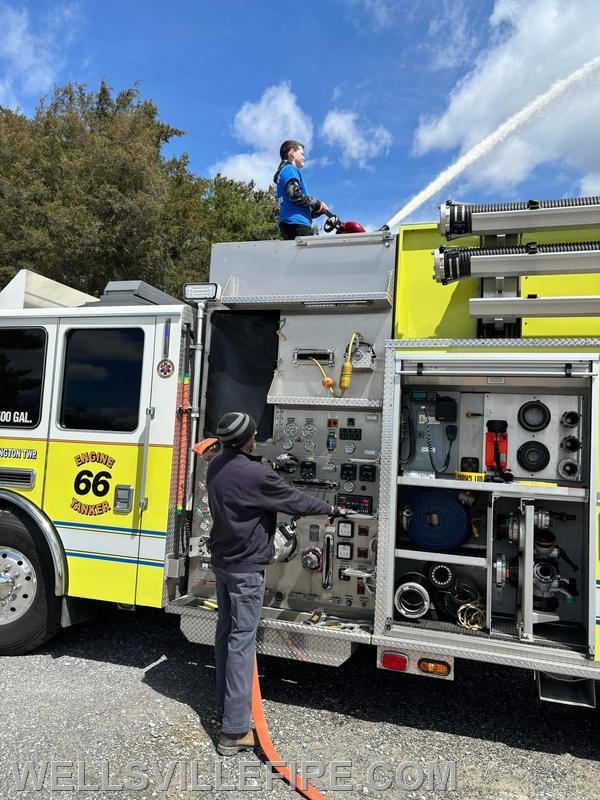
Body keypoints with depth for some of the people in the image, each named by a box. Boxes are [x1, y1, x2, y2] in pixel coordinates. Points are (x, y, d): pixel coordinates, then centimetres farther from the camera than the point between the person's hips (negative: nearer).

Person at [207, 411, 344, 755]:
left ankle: (227, 701, 35)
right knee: (242, 640, -4)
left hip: (222, 560, 9)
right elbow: (296, 500, -13)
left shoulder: (216, 467, 1)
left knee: (226, 632, 19)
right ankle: (235, 731, 2)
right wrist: (331, 509, 2)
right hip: (246, 568, -9)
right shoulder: (256, 474, -24)